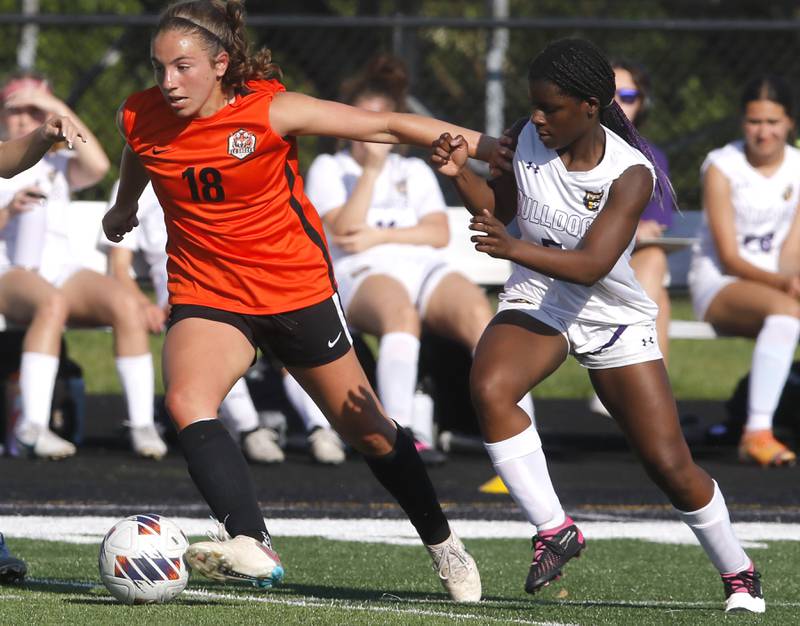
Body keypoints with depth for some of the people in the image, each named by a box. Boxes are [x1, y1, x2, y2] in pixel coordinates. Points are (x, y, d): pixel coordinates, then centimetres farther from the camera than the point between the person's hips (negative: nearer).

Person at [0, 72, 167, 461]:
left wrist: (59, 110, -4)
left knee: (124, 304, -29)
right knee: (52, 303, -40)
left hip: (62, 272, 3)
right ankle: (33, 425, -47)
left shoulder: (56, 163, 20)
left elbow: (97, 166, -5)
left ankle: (142, 424, -30)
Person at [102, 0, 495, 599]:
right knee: (186, 400, -29)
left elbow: (387, 125, -15)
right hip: (206, 295, 2)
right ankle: (251, 545, -41)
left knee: (368, 431, 10)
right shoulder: (140, 117, -10)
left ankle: (442, 544, 33)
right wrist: (125, 206, 37)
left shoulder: (271, 110, -20)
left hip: (297, 289, -2)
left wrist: (490, 146, -14)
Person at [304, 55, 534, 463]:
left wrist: (380, 236, -2)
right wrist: (371, 169, -5)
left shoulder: (415, 171, 27)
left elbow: (439, 233, 11)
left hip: (426, 270, 3)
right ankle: (401, 433, -53)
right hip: (363, 276, -3)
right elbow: (345, 231, -1)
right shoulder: (328, 169, 18)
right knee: (400, 311, -41)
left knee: (476, 311, -32)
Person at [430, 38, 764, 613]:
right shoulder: (531, 140, -10)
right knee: (489, 388, -31)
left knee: (670, 465, -2)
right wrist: (461, 175, -12)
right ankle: (554, 530, -20)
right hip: (535, 303, 3)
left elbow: (591, 265, -33)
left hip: (616, 320, -3)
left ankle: (739, 572, 23)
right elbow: (499, 206, 9)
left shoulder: (631, 174, -22)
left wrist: (514, 248, -47)